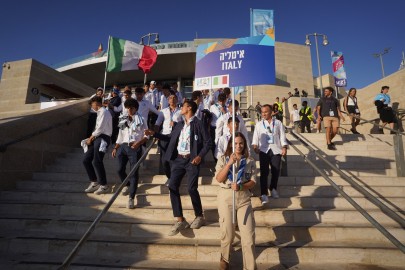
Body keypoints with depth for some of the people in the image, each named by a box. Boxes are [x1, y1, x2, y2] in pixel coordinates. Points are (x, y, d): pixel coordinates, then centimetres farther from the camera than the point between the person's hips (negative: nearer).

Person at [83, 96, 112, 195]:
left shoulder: (104, 112, -9)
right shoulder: (100, 112, 20)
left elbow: (100, 128, -16)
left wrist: (91, 138, -5)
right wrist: (92, 137, 6)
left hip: (103, 138, -9)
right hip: (97, 138, 10)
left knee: (97, 162, -10)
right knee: (86, 160, 7)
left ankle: (104, 186, 5)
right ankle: (94, 183, 18)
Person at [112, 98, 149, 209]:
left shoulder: (141, 120, 1)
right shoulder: (123, 119, 15)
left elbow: (146, 135, -1)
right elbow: (120, 135, 18)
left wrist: (138, 143, -17)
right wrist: (115, 148, 12)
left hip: (135, 148, -4)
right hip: (123, 146, 5)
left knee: (134, 172, -7)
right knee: (120, 169, 4)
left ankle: (131, 198, -3)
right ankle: (127, 184, 36)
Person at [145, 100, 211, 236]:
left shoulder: (198, 124, -4)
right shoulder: (179, 124, 14)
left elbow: (208, 142, -5)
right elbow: (170, 138, 21)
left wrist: (200, 156, -16)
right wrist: (154, 134, 15)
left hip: (192, 159, -6)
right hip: (178, 159, 6)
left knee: (191, 188, -8)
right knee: (173, 186, -4)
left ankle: (199, 216, 17)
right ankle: (180, 220, 4)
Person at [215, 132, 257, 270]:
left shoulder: (250, 161, 3)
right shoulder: (223, 159, 1)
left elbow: (253, 181, -1)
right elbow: (219, 179, -9)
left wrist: (240, 186, -19)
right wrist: (229, 163, -18)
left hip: (244, 198, 1)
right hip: (226, 198, -1)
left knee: (248, 234, -1)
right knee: (227, 233, 9)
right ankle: (224, 259, 36)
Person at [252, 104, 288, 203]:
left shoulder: (278, 123, 9)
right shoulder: (259, 124, 10)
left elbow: (282, 136, 7)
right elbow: (256, 136, 2)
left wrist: (284, 147, -4)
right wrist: (255, 145, -14)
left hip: (276, 150, 1)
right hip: (264, 150, -1)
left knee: (276, 171, 6)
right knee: (264, 172, -5)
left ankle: (273, 189, 30)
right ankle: (264, 194, -3)